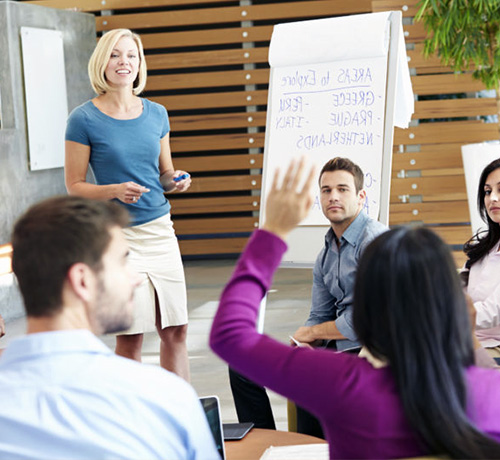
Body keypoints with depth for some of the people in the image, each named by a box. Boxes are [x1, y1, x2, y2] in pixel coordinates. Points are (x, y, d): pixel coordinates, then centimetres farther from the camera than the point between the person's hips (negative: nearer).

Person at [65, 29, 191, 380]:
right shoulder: (84, 119, -5)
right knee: (130, 335, -2)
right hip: (117, 233, -4)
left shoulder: (156, 114, 9)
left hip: (160, 229, 5)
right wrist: (114, 190, -18)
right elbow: (75, 185, -2)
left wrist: (177, 180, -3)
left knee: (176, 330, 5)